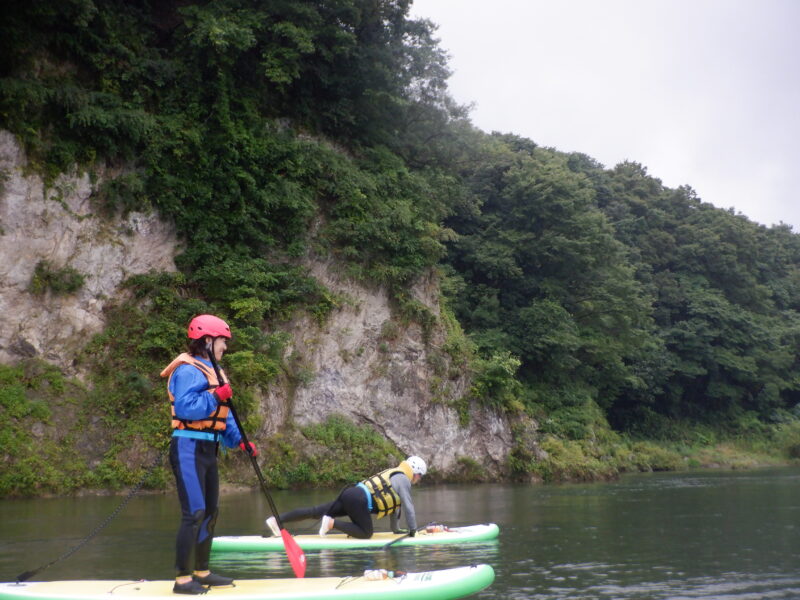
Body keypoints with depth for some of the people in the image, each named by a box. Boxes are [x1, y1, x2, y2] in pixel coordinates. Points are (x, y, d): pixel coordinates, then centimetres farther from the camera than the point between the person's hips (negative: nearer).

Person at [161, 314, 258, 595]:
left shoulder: (212, 372, 18)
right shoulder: (188, 370, -12)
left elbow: (224, 415, 17)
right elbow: (184, 407, -26)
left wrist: (240, 441, 7)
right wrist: (216, 396, -24)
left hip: (207, 450, 10)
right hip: (189, 448, -10)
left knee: (210, 512, 14)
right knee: (194, 513, -11)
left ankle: (201, 572, 25)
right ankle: (182, 579, -5)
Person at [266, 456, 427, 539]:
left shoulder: (394, 474, 28)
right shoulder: (404, 480, 0)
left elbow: (392, 504, 33)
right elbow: (408, 507, -3)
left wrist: (396, 529, 36)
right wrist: (413, 530, 7)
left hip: (349, 494, 9)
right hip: (359, 500, -9)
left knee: (316, 512, 3)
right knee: (366, 533, -7)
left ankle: (276, 519, -4)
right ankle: (332, 522, -19)